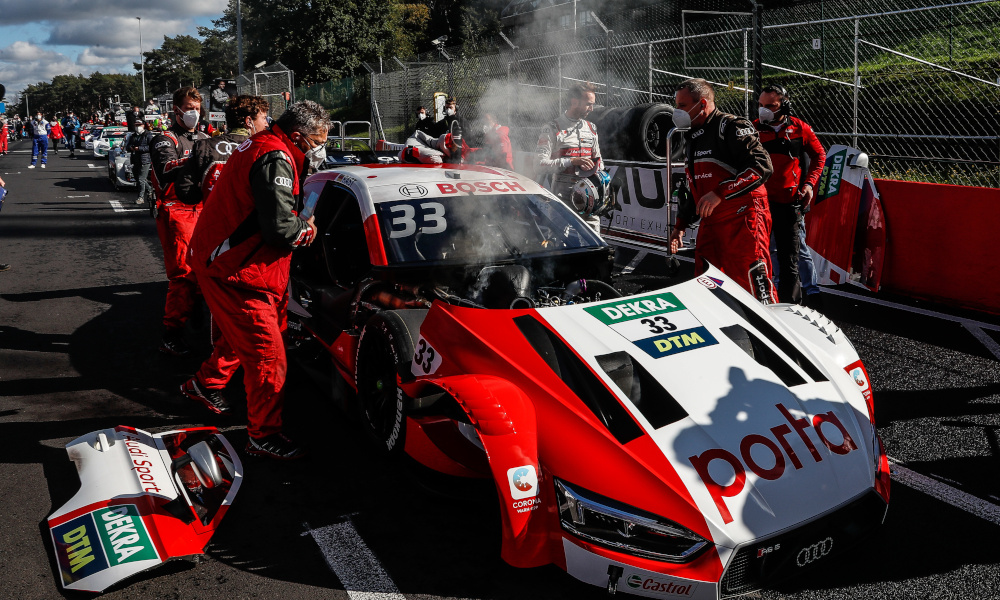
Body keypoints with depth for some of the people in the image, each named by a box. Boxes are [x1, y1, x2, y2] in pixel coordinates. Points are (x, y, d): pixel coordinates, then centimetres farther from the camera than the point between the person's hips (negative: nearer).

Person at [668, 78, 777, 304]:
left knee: (753, 285, -11)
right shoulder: (692, 137, 21)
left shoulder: (731, 127, -7)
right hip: (710, 224, 8)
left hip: (742, 220, -8)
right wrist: (681, 224, 23)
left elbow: (761, 166, -19)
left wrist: (720, 193, -24)